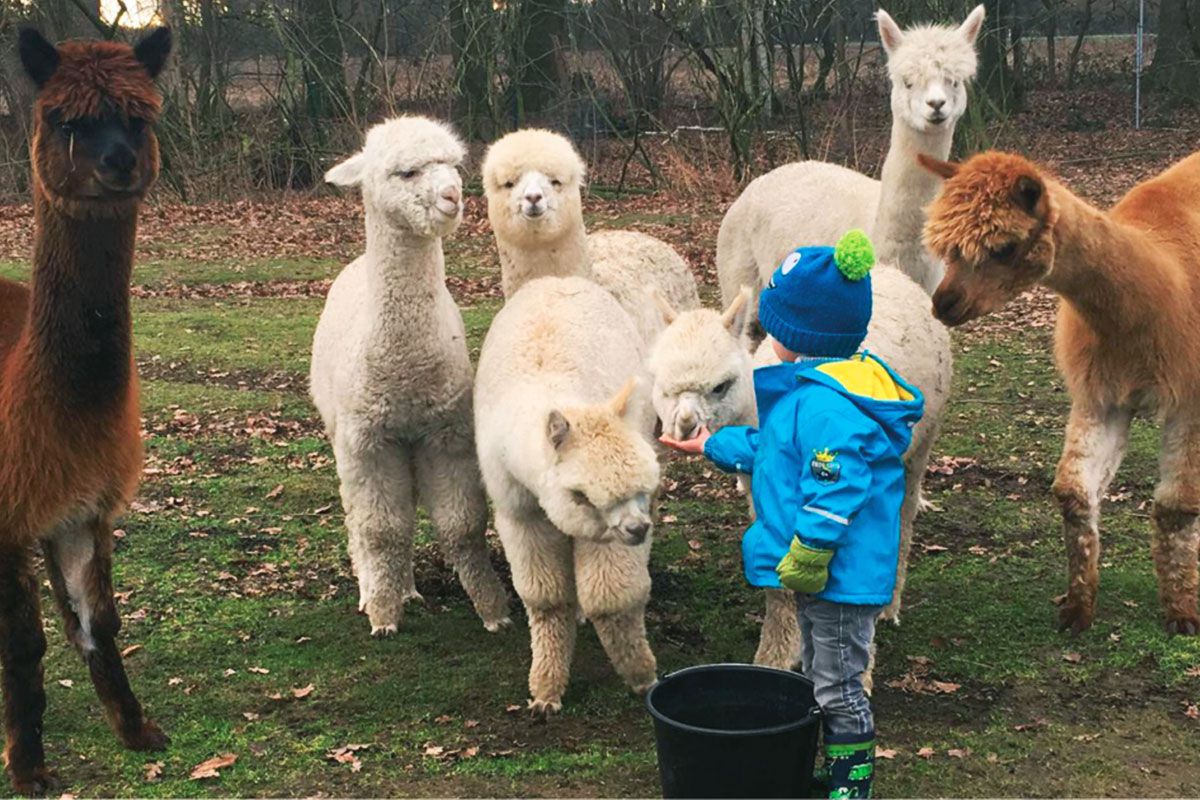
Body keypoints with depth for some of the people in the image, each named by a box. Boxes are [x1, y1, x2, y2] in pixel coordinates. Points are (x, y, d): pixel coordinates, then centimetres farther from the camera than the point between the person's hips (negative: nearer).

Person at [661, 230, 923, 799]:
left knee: (838, 689, 3)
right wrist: (712, 445, 30)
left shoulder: (826, 404, -26)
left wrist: (807, 555, -27)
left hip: (840, 575, -11)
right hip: (824, 573, 11)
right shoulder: (813, 388, 9)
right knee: (820, 679, 23)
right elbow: (771, 449, 24)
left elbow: (834, 488, -31)